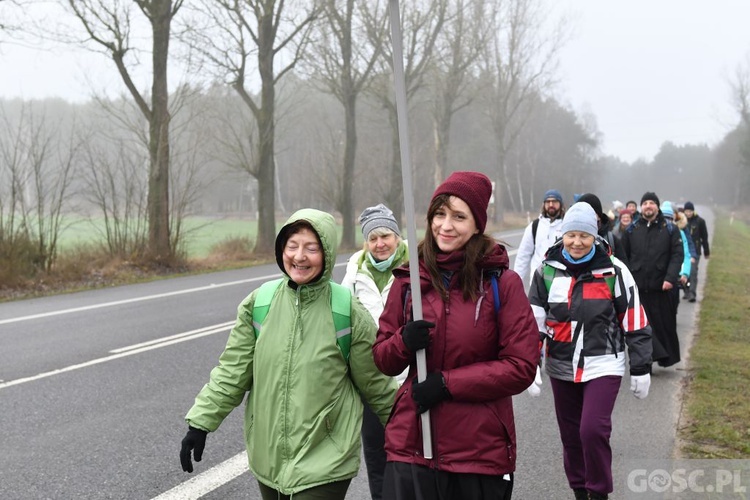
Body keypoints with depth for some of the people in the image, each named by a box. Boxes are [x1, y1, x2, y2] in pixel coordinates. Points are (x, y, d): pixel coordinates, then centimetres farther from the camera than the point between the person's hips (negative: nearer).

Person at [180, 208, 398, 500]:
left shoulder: (349, 313, -8)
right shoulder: (258, 304, -1)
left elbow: (376, 386, 3)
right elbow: (232, 372, 4)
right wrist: (200, 423, -2)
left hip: (324, 466, -3)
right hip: (267, 461, 4)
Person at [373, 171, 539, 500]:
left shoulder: (502, 283, -5)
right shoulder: (408, 280, 5)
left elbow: (522, 367, -8)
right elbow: (383, 360, 11)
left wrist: (447, 383, -14)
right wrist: (404, 341, -12)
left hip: (481, 451, -2)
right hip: (411, 446, 2)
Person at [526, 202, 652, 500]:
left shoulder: (614, 271, -7)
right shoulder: (547, 270, -1)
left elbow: (635, 325, -2)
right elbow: (534, 322, 2)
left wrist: (641, 370, 0)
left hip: (603, 365, -3)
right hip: (561, 367, 3)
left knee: (593, 430, -15)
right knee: (571, 434, 12)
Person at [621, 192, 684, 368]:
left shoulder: (670, 229, 3)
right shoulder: (631, 230, 7)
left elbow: (677, 255, -3)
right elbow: (624, 257, 9)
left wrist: (671, 278, -14)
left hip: (661, 287, -1)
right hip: (637, 287, 1)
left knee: (664, 323, 7)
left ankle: (667, 357, 21)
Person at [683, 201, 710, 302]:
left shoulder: (699, 221, -2)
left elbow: (704, 237, 5)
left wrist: (706, 252, 8)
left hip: (695, 251, -3)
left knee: (693, 272, -9)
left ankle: (692, 294, -10)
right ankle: (686, 292, 20)